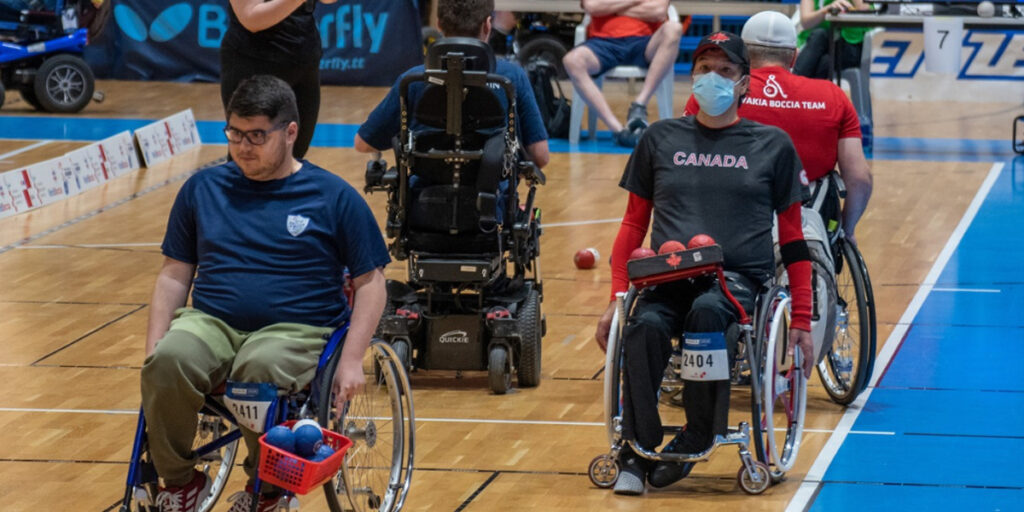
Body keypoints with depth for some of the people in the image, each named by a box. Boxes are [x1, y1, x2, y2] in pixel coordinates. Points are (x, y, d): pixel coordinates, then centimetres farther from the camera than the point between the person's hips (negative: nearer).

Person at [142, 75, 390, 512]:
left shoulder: (333, 197, 5)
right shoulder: (203, 188, 14)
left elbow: (370, 283, 5)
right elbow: (175, 275, 15)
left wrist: (351, 361, -7)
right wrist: (153, 349, 2)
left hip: (295, 332, -3)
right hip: (211, 324, 3)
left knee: (260, 370, -38)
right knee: (169, 361, -32)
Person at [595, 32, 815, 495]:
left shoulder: (772, 145, 13)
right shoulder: (660, 139, 17)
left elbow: (793, 237, 14)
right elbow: (633, 223, 20)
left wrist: (801, 321, 9)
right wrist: (617, 298, 8)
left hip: (741, 277, -1)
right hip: (667, 277, 1)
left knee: (707, 310, -37)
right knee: (646, 325, -34)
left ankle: (696, 439, -21)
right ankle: (636, 453, -21)